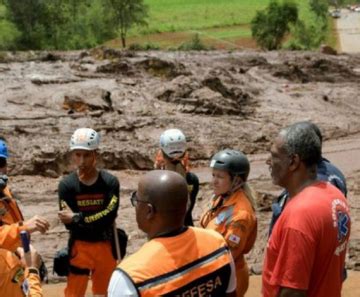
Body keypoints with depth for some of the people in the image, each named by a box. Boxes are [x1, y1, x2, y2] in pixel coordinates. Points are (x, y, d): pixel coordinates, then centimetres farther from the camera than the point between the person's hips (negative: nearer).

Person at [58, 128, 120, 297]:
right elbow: (68, 223, -14)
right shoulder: (67, 185, -12)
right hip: (80, 246, -1)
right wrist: (97, 223, -19)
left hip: (105, 245, 1)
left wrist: (77, 218, -19)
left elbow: (108, 218, -19)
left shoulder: (110, 182, -12)